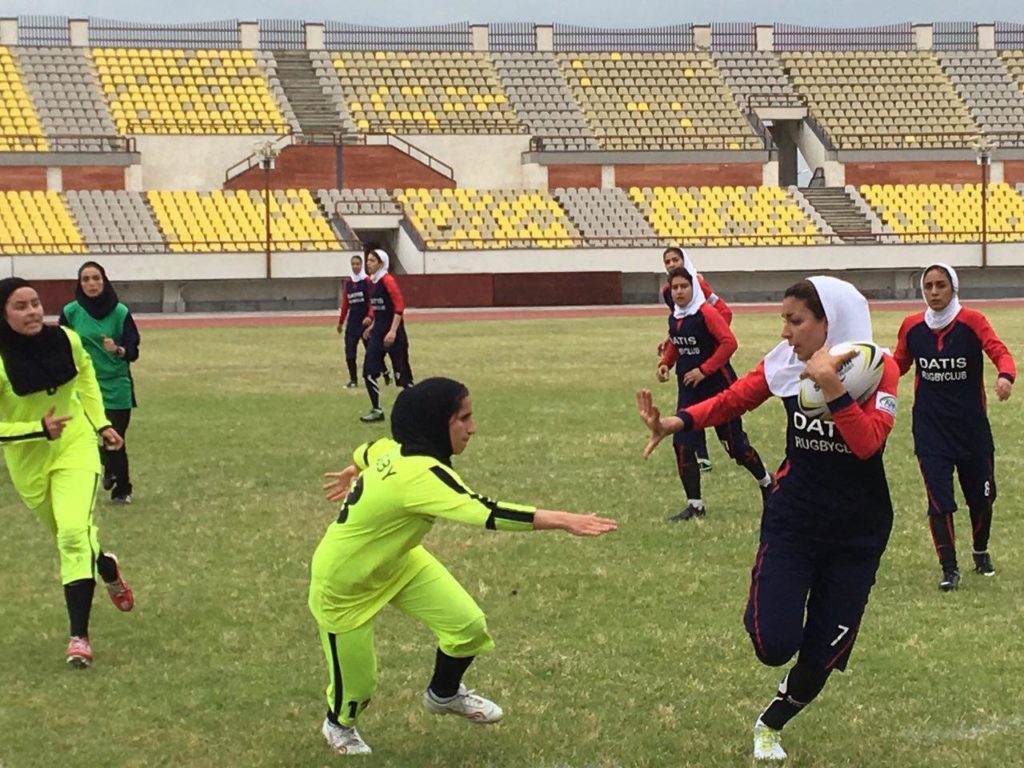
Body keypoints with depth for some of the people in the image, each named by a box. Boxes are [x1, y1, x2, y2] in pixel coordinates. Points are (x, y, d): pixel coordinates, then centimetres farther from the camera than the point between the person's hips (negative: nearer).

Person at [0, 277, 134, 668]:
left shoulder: (65, 339, -12)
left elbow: (86, 375, 11)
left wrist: (101, 424, 9)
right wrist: (39, 430, -27)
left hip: (75, 446, 0)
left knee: (74, 532, -19)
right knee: (67, 535, 15)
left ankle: (79, 636, -15)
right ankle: (106, 567, 51)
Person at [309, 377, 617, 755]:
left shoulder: (394, 449, -13)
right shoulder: (420, 475, -39)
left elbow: (366, 452, 11)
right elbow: (486, 512, -49)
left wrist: (353, 474, 36)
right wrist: (563, 520, -53)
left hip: (396, 561, 8)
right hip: (343, 582, -8)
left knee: (468, 625, -3)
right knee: (357, 681, 9)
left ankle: (444, 695, 28)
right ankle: (338, 725, 45)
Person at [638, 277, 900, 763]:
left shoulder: (879, 369, -15)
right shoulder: (785, 363, -5)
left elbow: (868, 443, -28)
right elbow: (731, 400, -2)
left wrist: (830, 386, -39)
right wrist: (676, 423, -19)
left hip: (857, 535, -1)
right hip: (793, 521, 1)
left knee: (822, 655, 6)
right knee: (774, 645, -14)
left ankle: (770, 726, 35)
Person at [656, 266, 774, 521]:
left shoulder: (706, 313, -17)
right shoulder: (674, 318, 6)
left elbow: (729, 342, -23)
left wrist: (704, 370, -23)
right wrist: (665, 363, 4)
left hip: (718, 385, -7)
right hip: (689, 390, 7)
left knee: (735, 443, 3)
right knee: (682, 445, -5)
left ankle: (766, 483, 31)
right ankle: (695, 505, 5)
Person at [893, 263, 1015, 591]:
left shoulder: (972, 322, -10)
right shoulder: (911, 327, -1)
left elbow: (1000, 353, -22)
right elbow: (898, 364, 12)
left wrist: (1005, 376, -44)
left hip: (972, 428, -1)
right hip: (930, 431, 1)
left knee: (981, 497, 12)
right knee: (939, 501, -8)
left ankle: (981, 552, 41)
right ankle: (949, 569, 8)